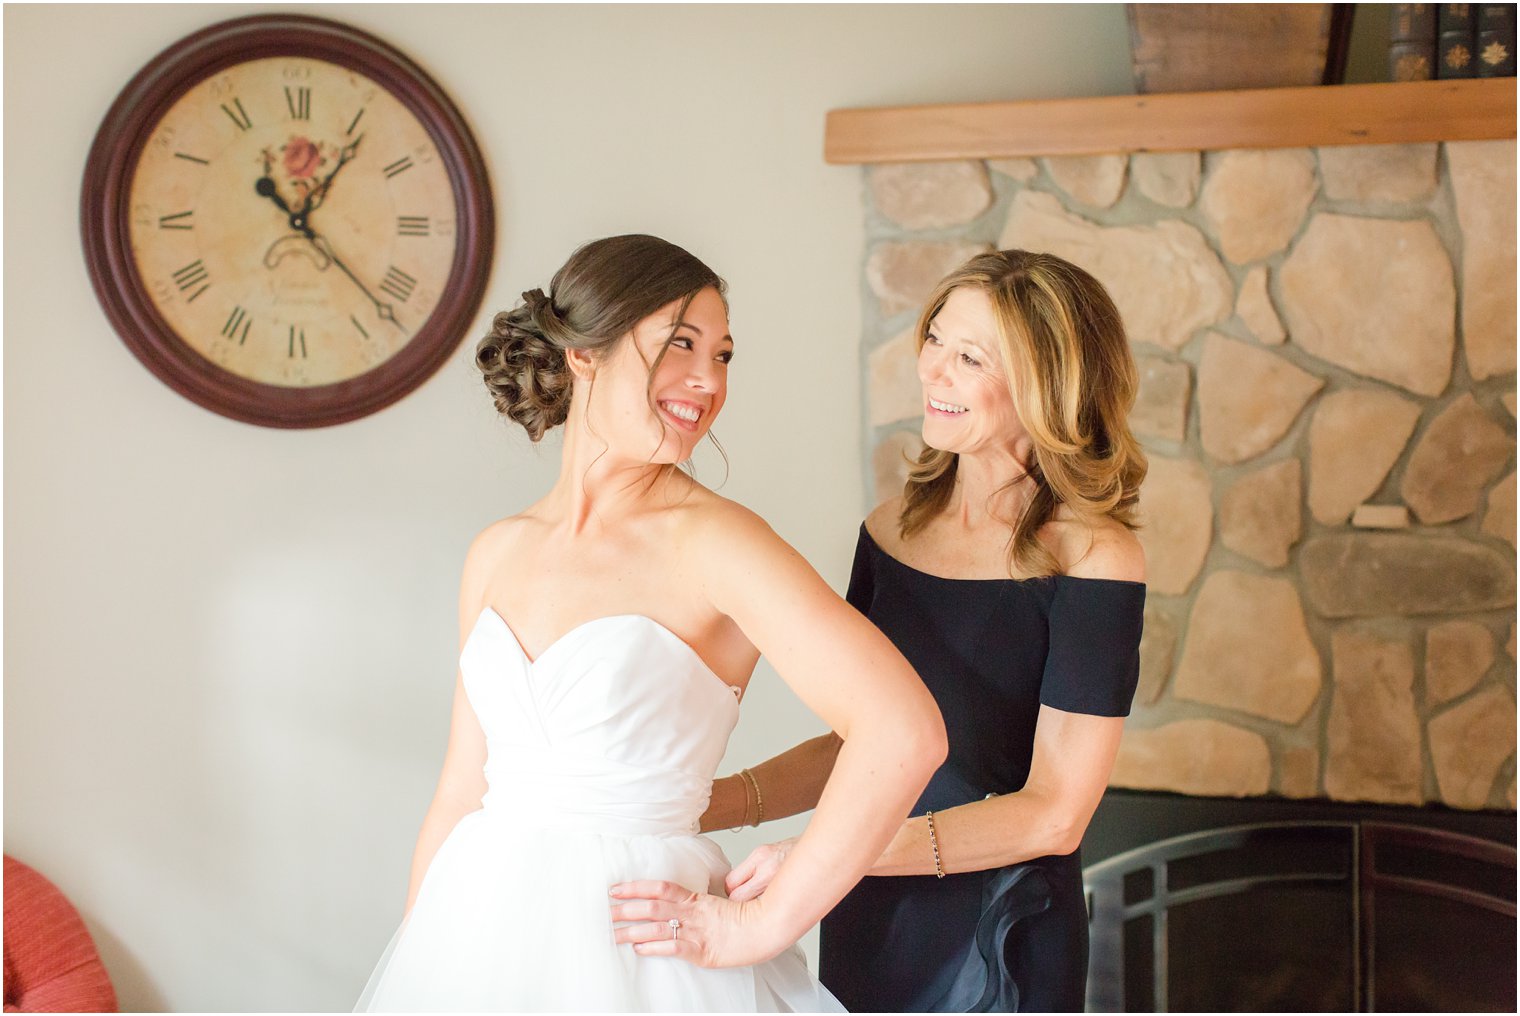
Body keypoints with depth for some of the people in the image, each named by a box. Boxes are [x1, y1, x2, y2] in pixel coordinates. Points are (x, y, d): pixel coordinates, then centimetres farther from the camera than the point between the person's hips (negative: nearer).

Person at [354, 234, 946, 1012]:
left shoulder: (710, 541, -13)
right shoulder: (496, 554, 5)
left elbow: (906, 731, -24)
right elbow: (464, 790, 11)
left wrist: (764, 925, -18)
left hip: (620, 946, -5)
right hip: (473, 930, 5)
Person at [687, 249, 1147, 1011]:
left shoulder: (1091, 560, -15)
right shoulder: (893, 529, 2)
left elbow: (1054, 814, -17)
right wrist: (705, 806, -5)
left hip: (998, 946, -5)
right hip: (867, 926, 5)